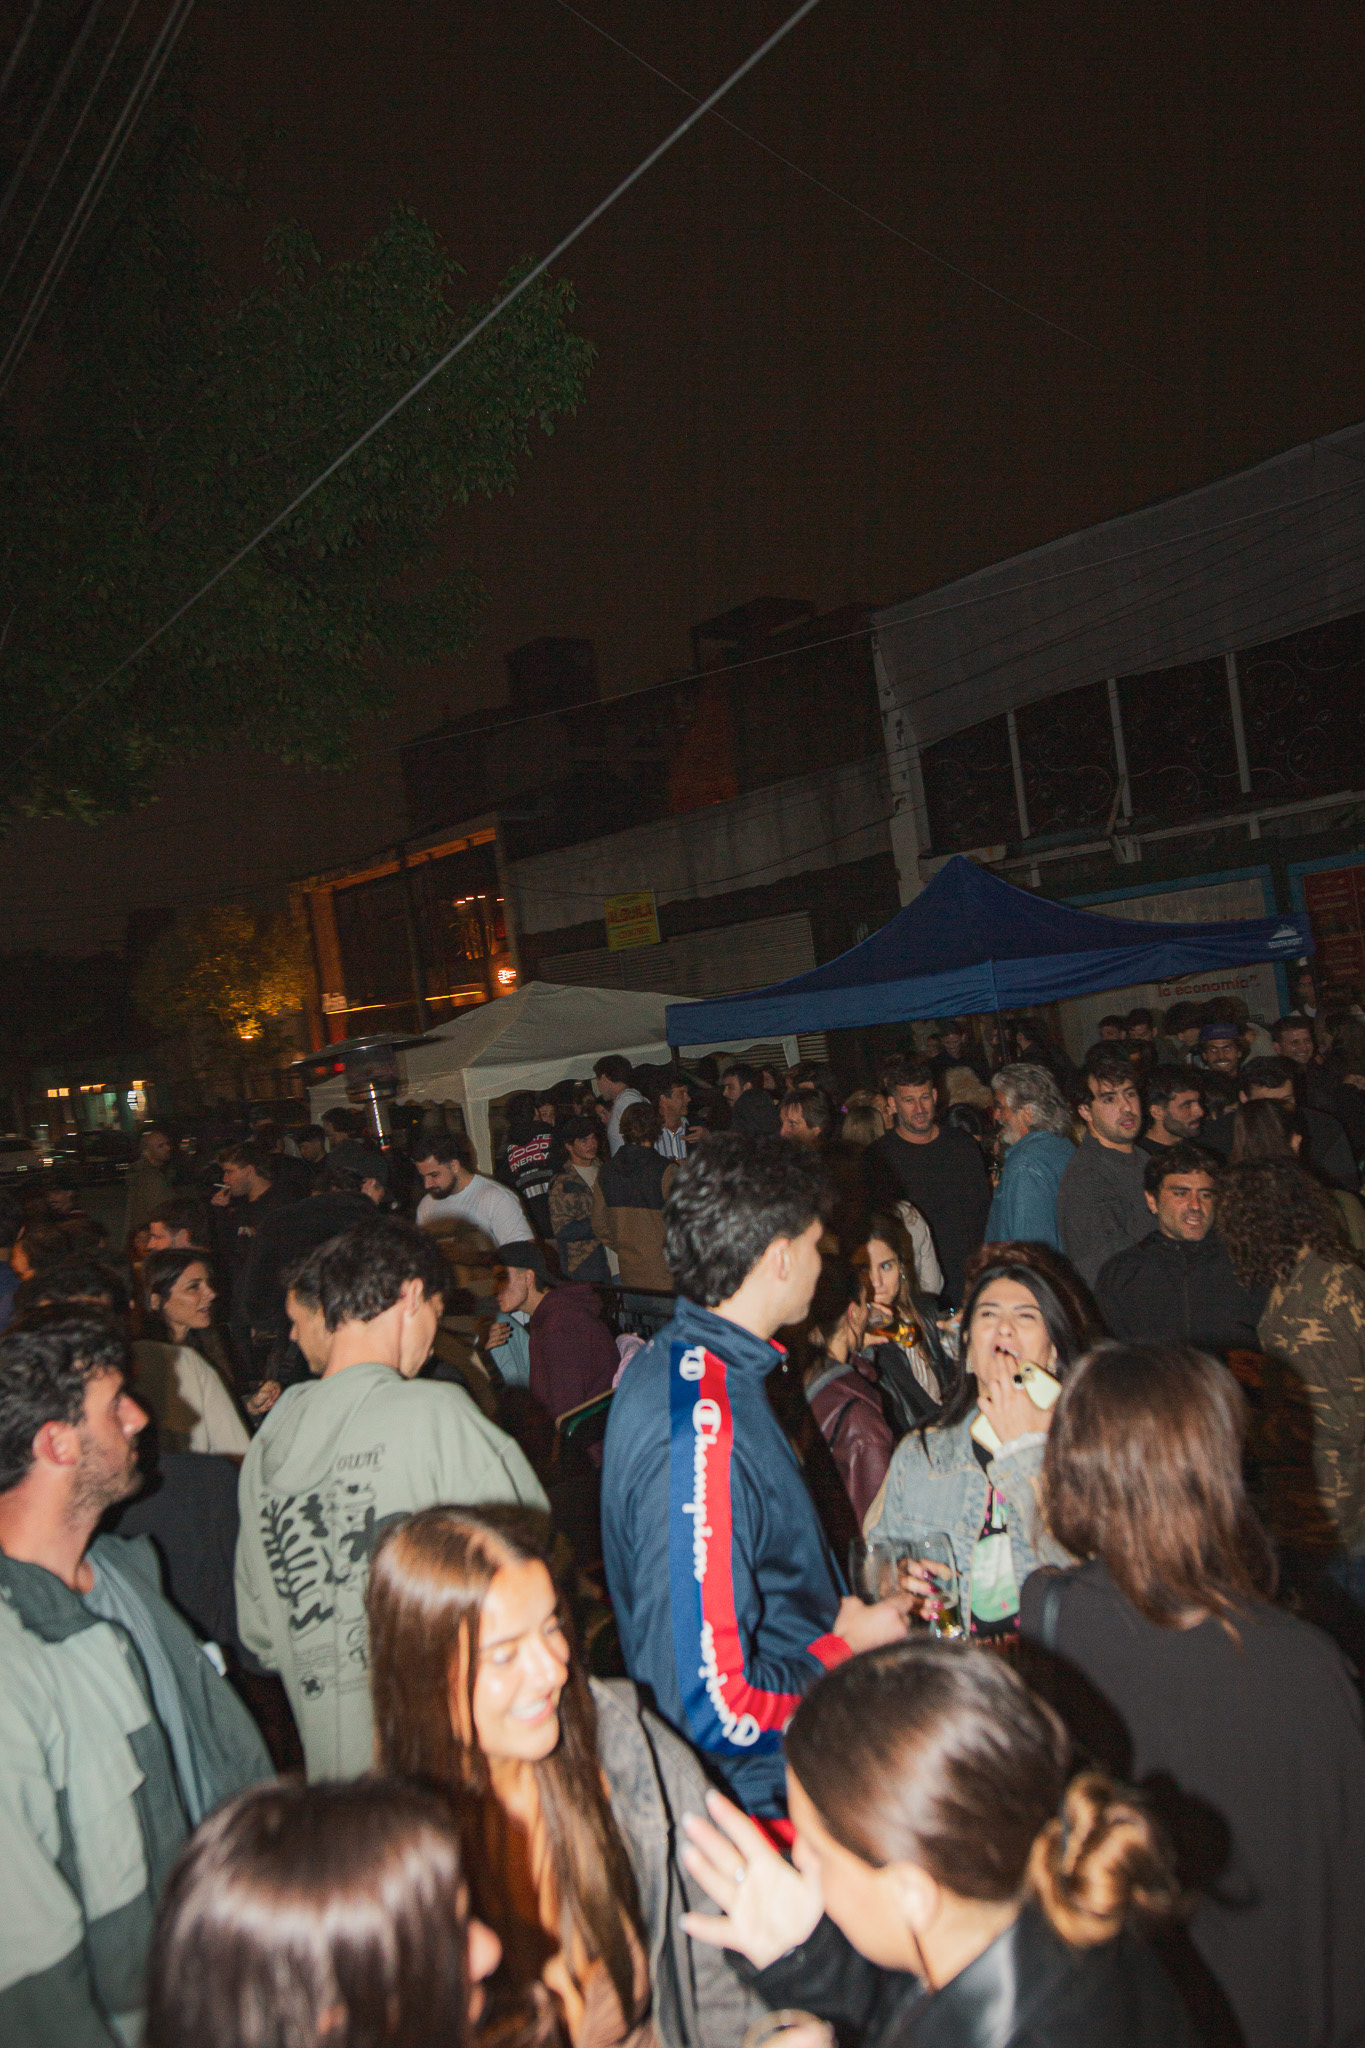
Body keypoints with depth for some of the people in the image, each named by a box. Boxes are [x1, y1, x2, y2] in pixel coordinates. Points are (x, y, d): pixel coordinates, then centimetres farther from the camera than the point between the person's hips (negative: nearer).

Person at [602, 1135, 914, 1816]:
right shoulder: (701, 1439, -31)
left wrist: (836, 1603, 7)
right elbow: (715, 1713, -29)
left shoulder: (671, 1360, 1)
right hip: (757, 1792, -9)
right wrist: (851, 1643, -16)